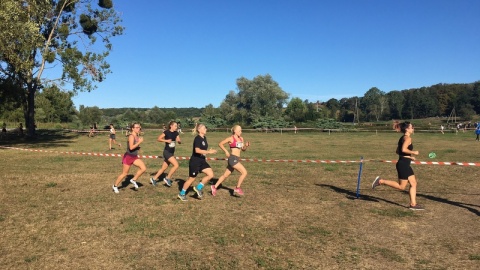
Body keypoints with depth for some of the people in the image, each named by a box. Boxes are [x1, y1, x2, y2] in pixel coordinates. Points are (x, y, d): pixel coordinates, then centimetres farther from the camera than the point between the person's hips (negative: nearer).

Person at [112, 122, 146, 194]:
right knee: (124, 173, 4)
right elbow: (131, 147, -28)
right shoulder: (131, 136, -18)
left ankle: (134, 180, 10)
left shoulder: (137, 136, 7)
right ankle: (115, 186, 25)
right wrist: (139, 142, -25)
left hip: (135, 157, 7)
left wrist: (138, 147, 3)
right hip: (128, 157, -7)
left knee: (143, 168, -9)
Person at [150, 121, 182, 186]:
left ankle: (154, 179, 27)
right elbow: (158, 139, -9)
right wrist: (166, 140, -22)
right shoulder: (166, 132, -11)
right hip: (167, 152, -7)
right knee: (176, 165, -18)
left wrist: (179, 140, -14)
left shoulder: (176, 133, 7)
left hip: (171, 153, 7)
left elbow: (180, 142, 9)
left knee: (164, 168, 13)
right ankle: (167, 178, -3)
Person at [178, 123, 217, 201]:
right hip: (195, 162, -8)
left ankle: (198, 188, 10)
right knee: (191, 178, 4)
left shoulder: (204, 138, 8)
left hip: (202, 161, 8)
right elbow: (197, 150, -30)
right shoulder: (197, 138, -18)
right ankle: (182, 194, 23)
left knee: (210, 174, -5)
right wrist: (209, 152, -29)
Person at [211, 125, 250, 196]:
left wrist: (246, 145, -3)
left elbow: (243, 149, 18)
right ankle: (237, 188, 1)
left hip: (236, 159, 8)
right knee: (244, 172, -12)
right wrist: (226, 151, -10)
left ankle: (214, 187, 25)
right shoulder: (231, 138, -7)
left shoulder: (241, 138, 13)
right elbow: (220, 144, -3)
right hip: (233, 158, -8)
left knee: (226, 175, 15)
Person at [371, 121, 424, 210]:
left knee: (413, 183, 11)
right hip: (403, 164, -10)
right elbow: (403, 149, -28)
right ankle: (381, 181, -2)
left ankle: (413, 204, 15)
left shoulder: (402, 138, 15)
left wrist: (409, 156, 18)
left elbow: (398, 151, 18)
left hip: (405, 164, 10)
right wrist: (413, 152, -14)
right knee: (401, 186, -3)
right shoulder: (407, 138, -13)